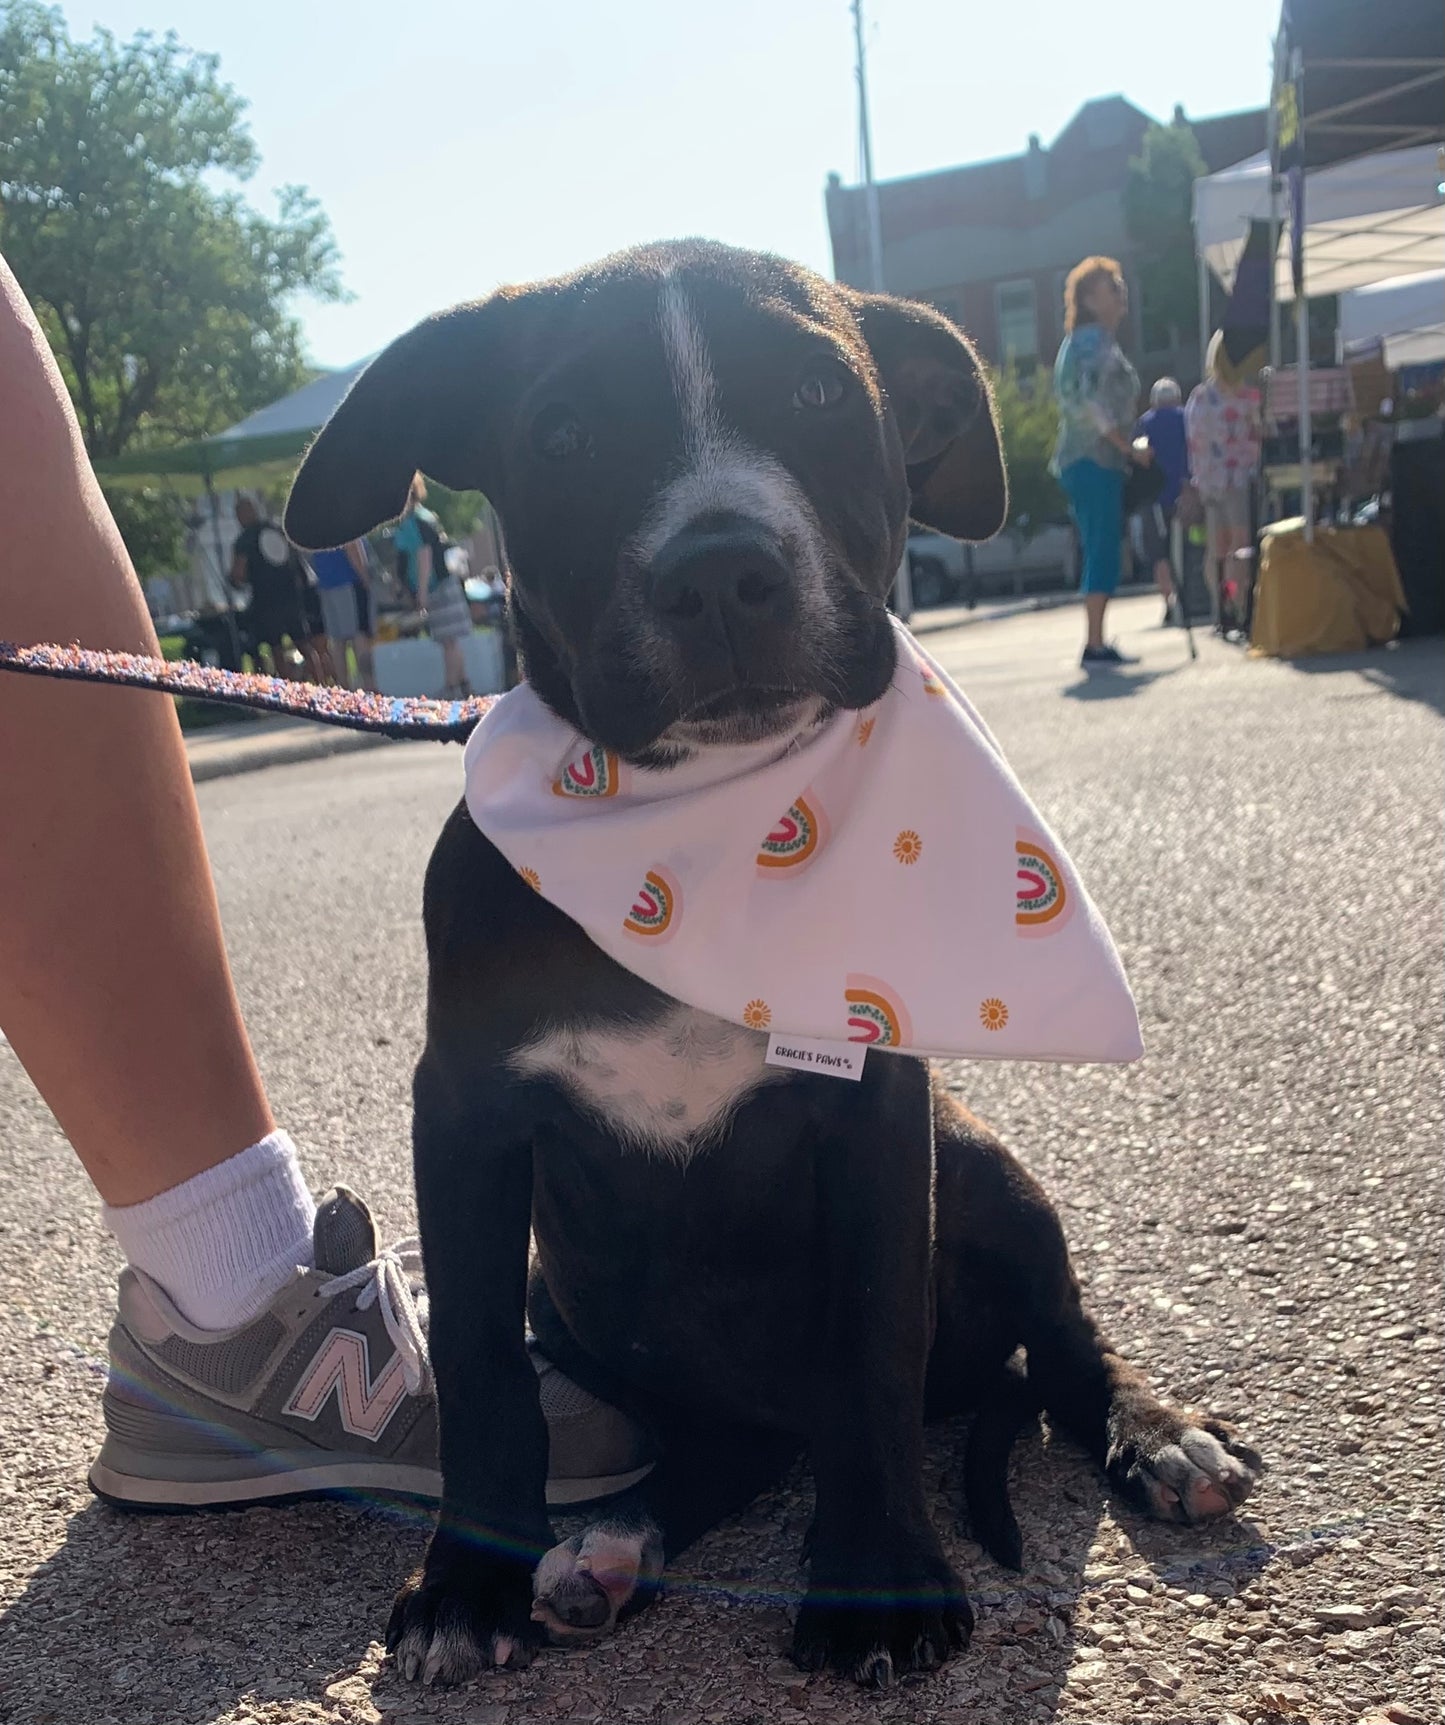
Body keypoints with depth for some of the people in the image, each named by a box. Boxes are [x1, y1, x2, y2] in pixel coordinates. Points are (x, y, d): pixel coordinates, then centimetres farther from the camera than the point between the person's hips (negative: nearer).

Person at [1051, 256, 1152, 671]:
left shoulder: (1082, 341, 20)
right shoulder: (1095, 341, -10)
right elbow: (1092, 403, -20)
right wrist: (1130, 448, -14)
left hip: (1081, 461, 10)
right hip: (1095, 460, -10)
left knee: (1101, 551, 11)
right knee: (1103, 550, -11)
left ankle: (1097, 643, 14)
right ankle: (1095, 646, -11)